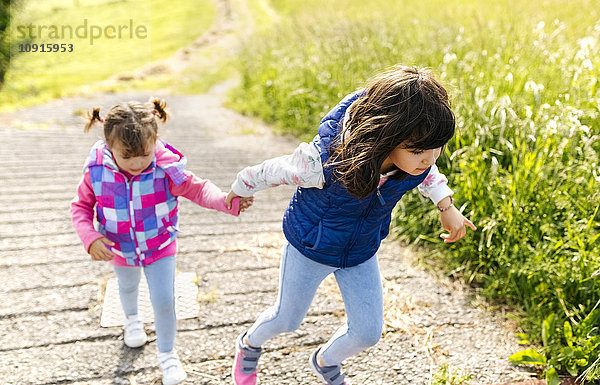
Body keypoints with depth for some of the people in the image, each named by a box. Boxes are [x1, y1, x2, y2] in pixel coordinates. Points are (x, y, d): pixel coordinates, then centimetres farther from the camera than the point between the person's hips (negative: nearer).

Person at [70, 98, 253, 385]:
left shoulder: (166, 169, -30)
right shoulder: (97, 172, -26)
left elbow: (198, 189, -23)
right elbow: (80, 206, -12)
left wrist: (228, 200, -41)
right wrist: (90, 238, -27)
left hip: (160, 247, -2)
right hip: (121, 250, 2)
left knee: (164, 301, 4)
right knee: (128, 286, 31)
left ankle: (167, 353, 31)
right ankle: (131, 318, 68)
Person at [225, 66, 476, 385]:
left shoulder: (415, 154, -28)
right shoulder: (324, 161, -43)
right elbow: (271, 171, -22)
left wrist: (446, 206, -1)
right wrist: (239, 191, -3)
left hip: (361, 251, 4)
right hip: (310, 248, -4)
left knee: (368, 332, 13)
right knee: (287, 319, 19)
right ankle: (249, 344, 56)